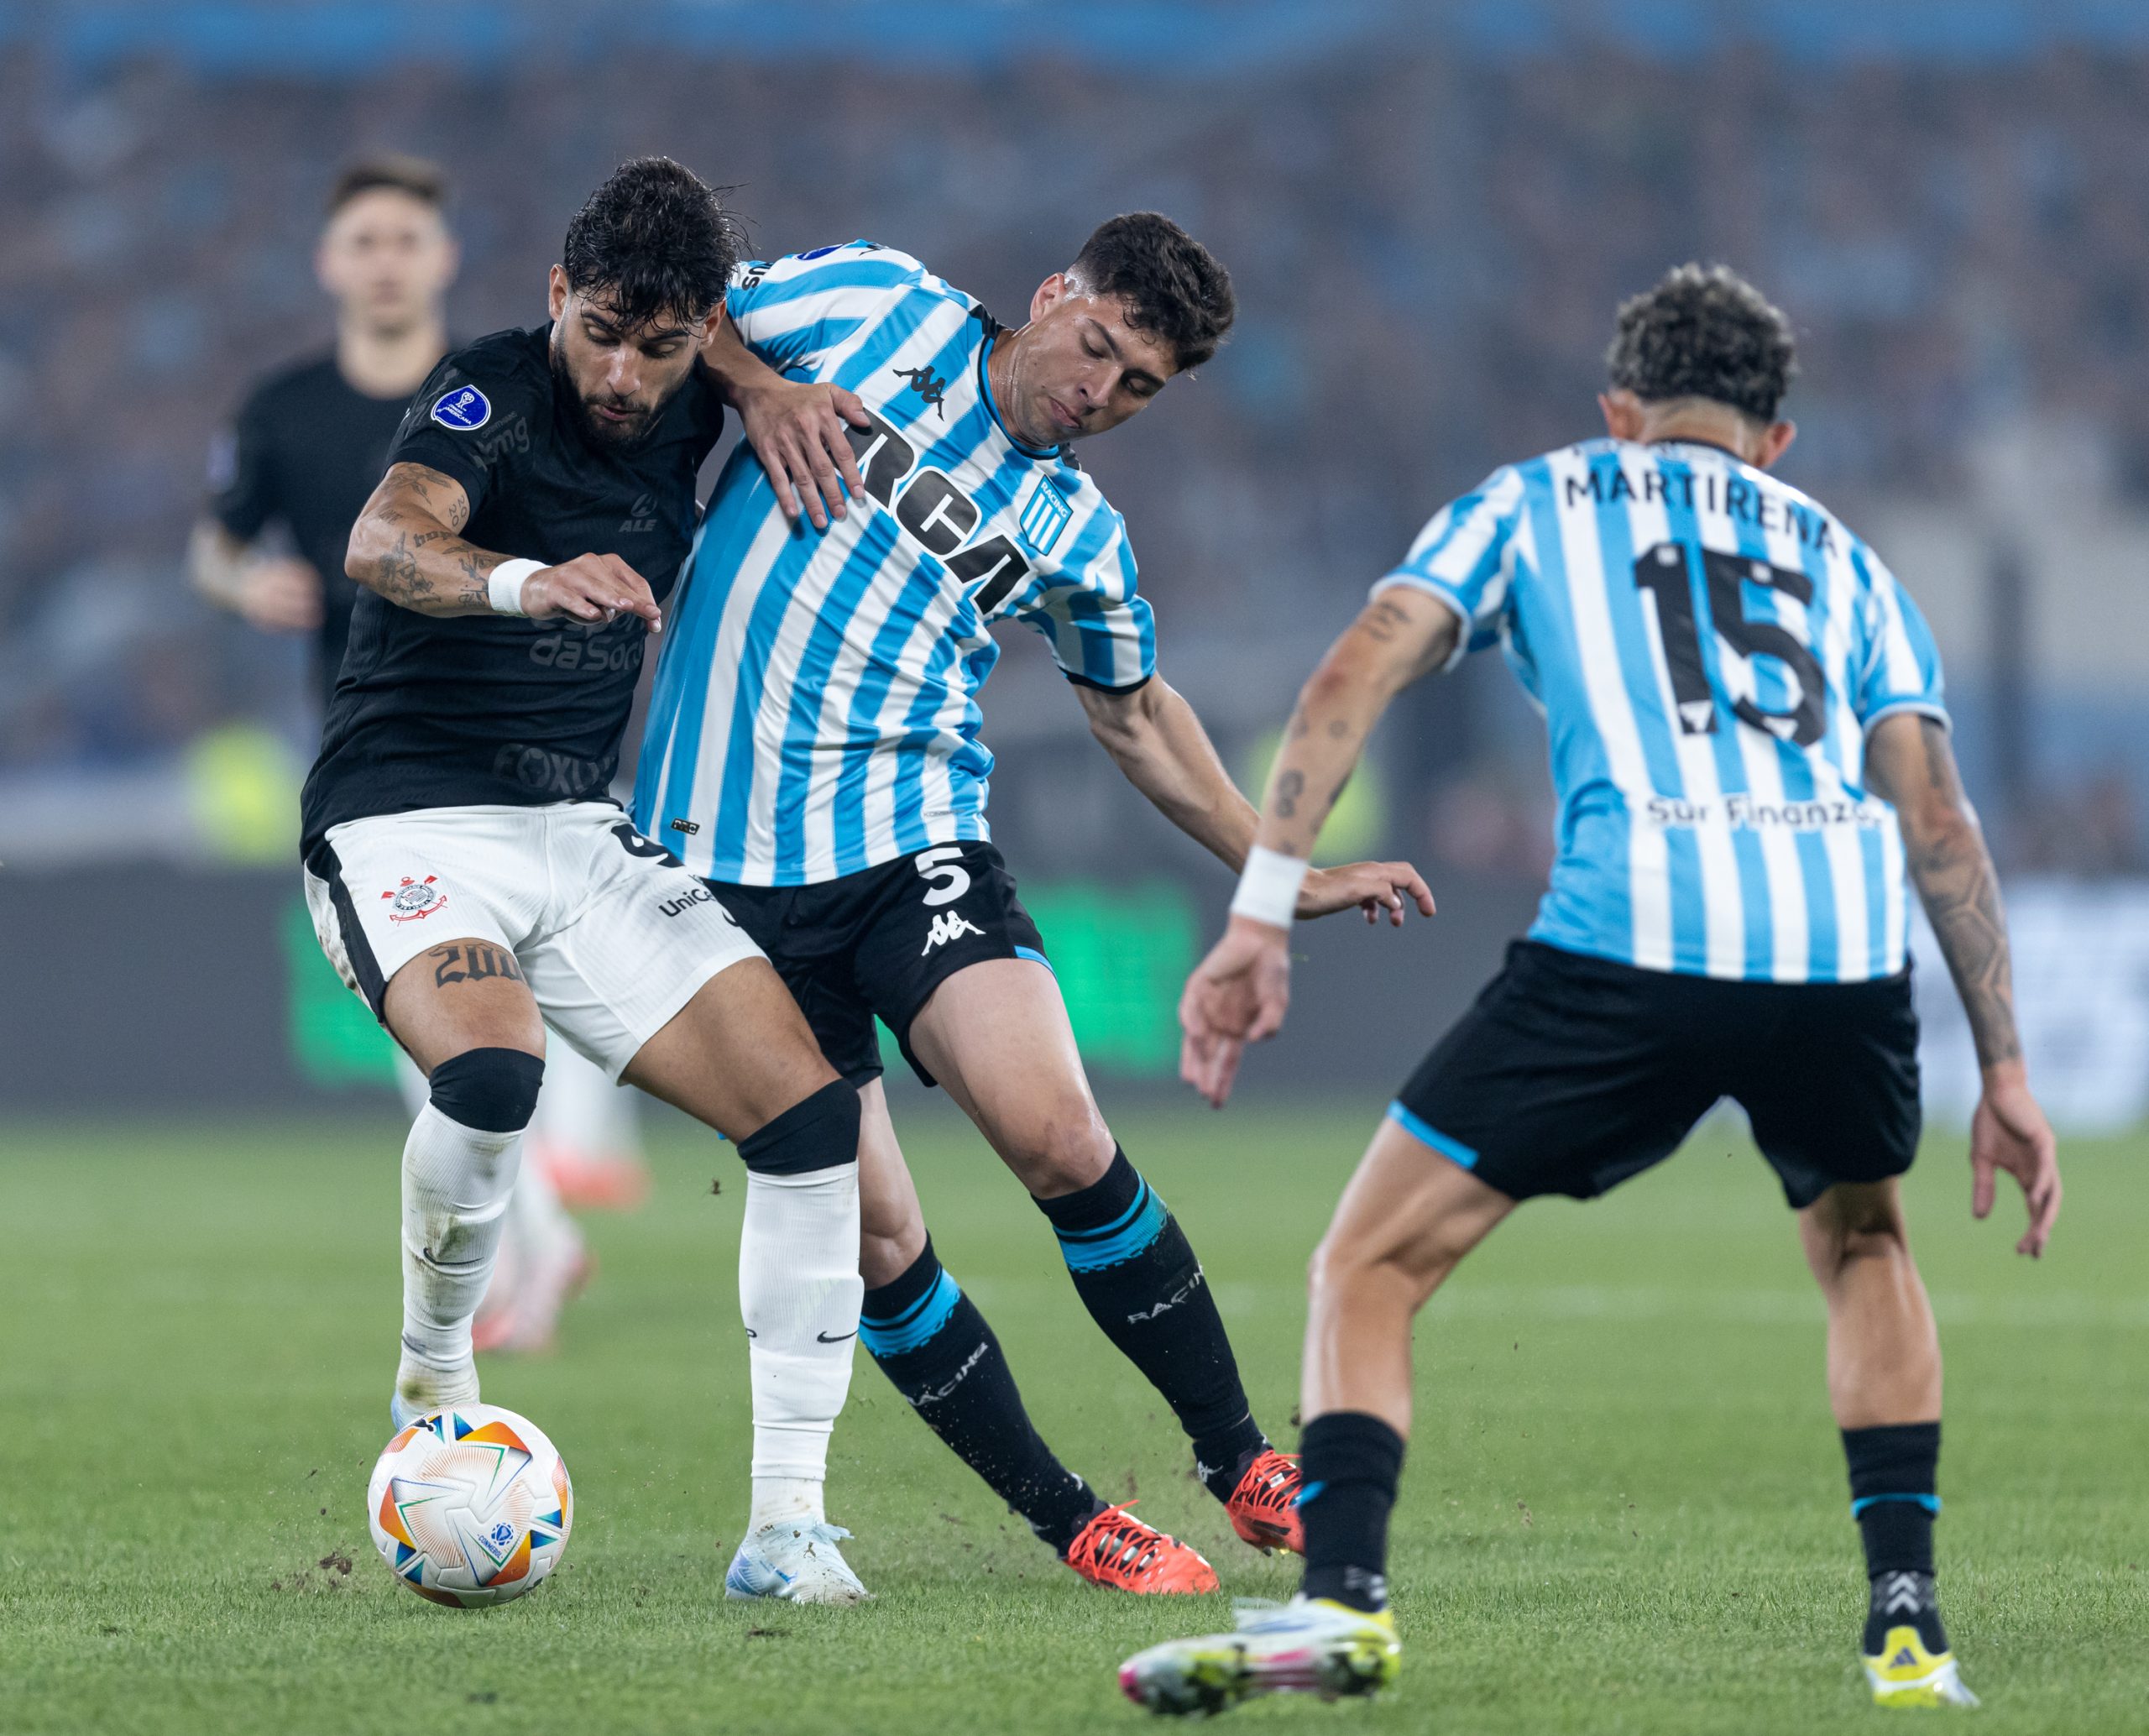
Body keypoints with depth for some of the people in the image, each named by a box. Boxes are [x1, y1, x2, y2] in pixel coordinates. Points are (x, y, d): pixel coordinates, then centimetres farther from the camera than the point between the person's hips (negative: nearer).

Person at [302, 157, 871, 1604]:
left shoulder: (685, 413, 4)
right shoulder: (494, 393, -14)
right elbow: (386, 542, -34)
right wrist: (522, 580, -55)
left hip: (588, 835, 6)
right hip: (413, 821, -6)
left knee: (811, 1113, -9)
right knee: (491, 1077, -35)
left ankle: (788, 1524, -6)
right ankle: (434, 1378, -5)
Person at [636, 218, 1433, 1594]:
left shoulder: (1075, 534, 10)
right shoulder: (878, 310, 3)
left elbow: (1132, 708, 26)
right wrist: (762, 387, -8)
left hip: (914, 837, 1)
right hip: (728, 856, -1)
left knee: (1061, 1140, -20)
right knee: (871, 1238, -4)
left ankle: (1238, 1460, -3)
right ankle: (1068, 1520, 11)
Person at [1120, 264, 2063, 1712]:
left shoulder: (1532, 503, 25)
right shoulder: (1840, 558, 31)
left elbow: (1354, 679, 10)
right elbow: (1937, 817, 22)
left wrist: (1261, 914, 5)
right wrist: (2005, 1073, 23)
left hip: (1628, 937, -3)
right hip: (1846, 937, 3)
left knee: (1370, 1267, 10)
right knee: (1863, 1246, 33)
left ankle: (1343, 1598, -11)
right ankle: (1908, 1620, 20)